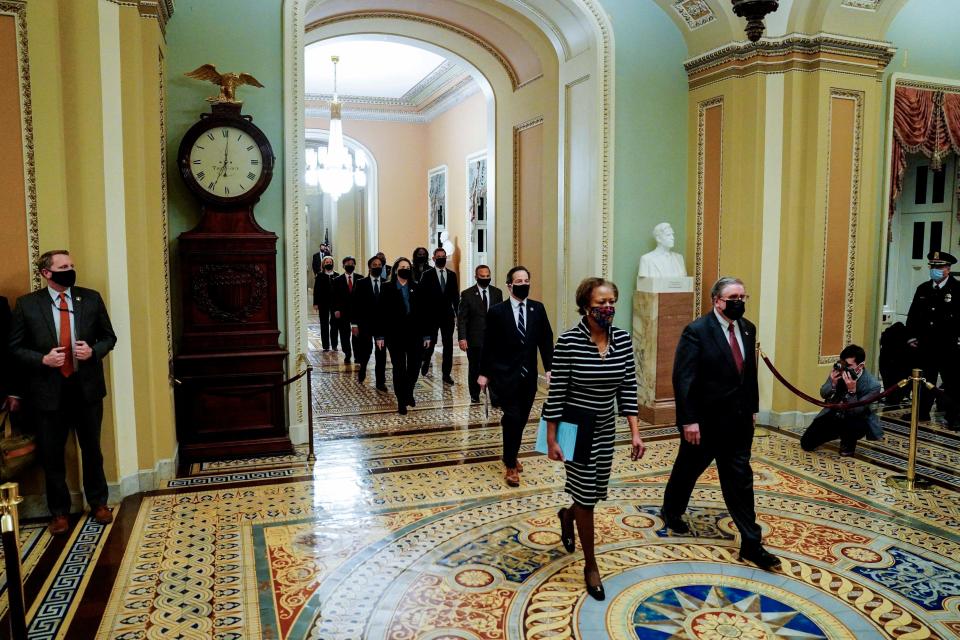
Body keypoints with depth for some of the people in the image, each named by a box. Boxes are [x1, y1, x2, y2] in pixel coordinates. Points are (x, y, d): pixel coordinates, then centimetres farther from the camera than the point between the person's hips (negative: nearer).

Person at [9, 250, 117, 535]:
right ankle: (59, 511, 28)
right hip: (49, 389, -1)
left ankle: (98, 503, 33)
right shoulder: (27, 304, -4)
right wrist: (42, 359, -16)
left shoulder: (91, 298, 0)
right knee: (52, 455, 10)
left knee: (92, 449, 15)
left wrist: (93, 351, -12)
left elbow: (109, 337, 7)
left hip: (87, 387, 1)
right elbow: (15, 348, 1)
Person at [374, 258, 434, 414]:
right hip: (395, 335, -2)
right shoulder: (388, 289, 0)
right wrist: (379, 336, -7)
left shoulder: (416, 289, 5)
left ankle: (409, 394, 31)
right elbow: (381, 313, -2)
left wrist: (427, 335, 0)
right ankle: (401, 401, 14)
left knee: (414, 366, 5)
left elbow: (424, 312, 3)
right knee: (399, 368, 3)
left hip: (415, 335, 2)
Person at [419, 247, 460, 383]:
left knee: (448, 345, 1)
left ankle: (446, 374, 7)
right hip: (431, 315, -2)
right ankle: (426, 361, 36)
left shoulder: (452, 275, 9)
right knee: (431, 342, 7)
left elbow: (455, 295, 11)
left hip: (448, 316, 3)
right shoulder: (427, 275, 0)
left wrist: (457, 313, 6)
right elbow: (422, 295, -2)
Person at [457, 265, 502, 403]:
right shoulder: (467, 294, -3)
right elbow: (461, 318, -5)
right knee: (474, 369, 11)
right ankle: (474, 396, 26)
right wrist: (462, 338, -13)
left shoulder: (497, 293, 5)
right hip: (474, 338, -1)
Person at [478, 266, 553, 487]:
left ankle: (511, 456, 35)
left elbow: (546, 340, 4)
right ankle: (510, 465, 8)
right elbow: (488, 344, -2)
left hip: (528, 375, 4)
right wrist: (484, 373, -1)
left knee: (521, 420, 11)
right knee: (513, 418, -9)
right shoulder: (497, 311, -6)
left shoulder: (538, 309, 3)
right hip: (504, 375, -4)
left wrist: (549, 368, -4)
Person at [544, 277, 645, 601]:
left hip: (606, 428, 5)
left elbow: (628, 388, 1)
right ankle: (590, 565, 22)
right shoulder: (568, 341, -18)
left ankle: (567, 515, 51)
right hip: (575, 428, -5)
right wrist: (551, 439, -12)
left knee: (597, 492, 16)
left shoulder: (623, 340, -4)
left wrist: (635, 432, -2)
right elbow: (556, 392, -14)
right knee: (587, 495, 2)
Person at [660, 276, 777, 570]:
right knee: (688, 469, 16)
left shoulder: (747, 329, 4)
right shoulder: (696, 331, -17)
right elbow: (683, 378, -19)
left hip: (738, 421, 5)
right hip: (705, 421, -5)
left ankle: (751, 543, 13)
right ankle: (671, 510, 42)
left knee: (740, 480, 7)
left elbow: (750, 371, 12)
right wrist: (689, 421, -21)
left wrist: (753, 408, 13)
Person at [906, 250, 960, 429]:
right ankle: (922, 412, 24)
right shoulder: (922, 289, 9)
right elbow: (913, 314, 13)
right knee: (924, 380, 13)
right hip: (925, 345, 4)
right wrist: (911, 336, 8)